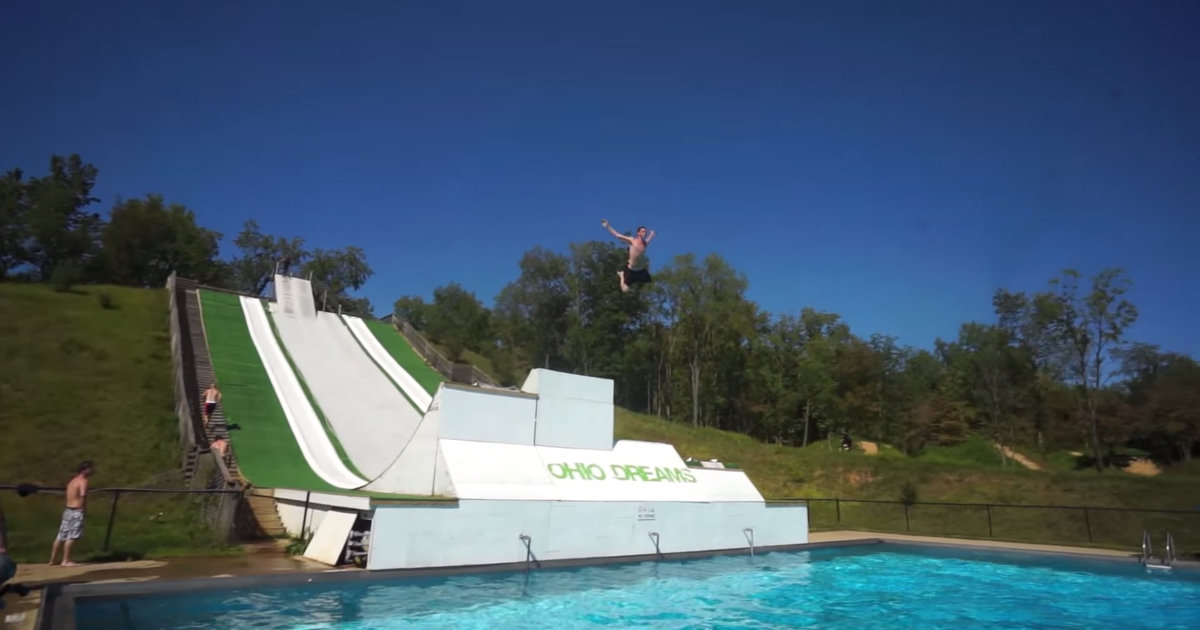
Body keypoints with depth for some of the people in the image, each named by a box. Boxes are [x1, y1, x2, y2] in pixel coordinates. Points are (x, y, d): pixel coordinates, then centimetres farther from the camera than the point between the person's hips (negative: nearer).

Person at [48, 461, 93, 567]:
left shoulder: (73, 481, 15)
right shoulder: (83, 481, -11)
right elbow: (83, 494, -27)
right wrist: (84, 506, -13)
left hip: (68, 510, 9)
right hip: (76, 511, -9)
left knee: (61, 536, 14)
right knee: (71, 537, -4)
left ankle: (52, 559, 21)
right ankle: (66, 561, -1)